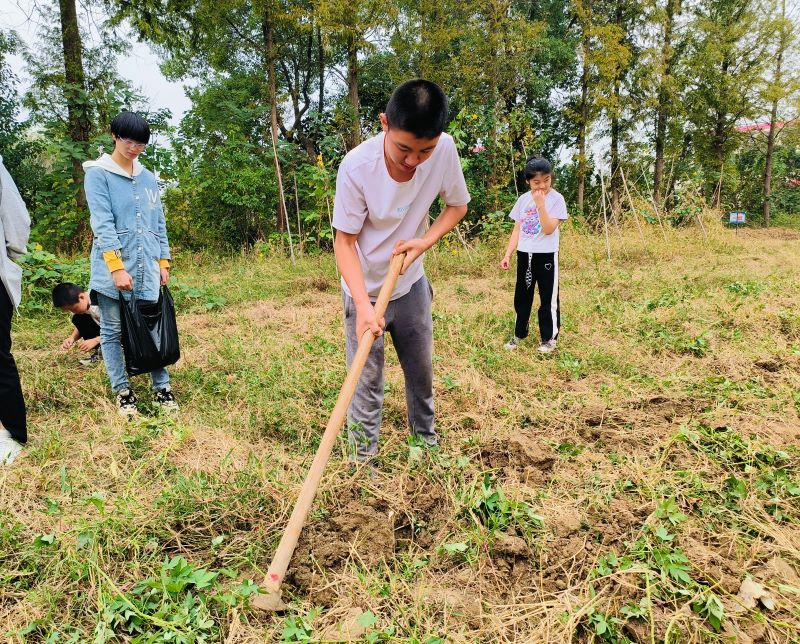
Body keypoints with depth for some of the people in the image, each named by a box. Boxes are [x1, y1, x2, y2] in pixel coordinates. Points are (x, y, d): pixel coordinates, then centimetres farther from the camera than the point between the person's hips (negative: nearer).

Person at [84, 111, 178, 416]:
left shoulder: (148, 178, 15)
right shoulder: (98, 174, -1)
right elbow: (102, 222, -10)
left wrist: (163, 262, 11)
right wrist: (117, 267, -18)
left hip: (147, 267, 4)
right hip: (111, 266, -4)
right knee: (112, 331, 4)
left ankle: (162, 387, 9)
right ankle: (122, 391, 13)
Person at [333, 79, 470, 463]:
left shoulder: (445, 150, -18)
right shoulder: (357, 166, -28)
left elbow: (457, 205, 0)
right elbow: (344, 240, -20)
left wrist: (425, 241, -18)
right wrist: (363, 304, -31)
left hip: (411, 284, 4)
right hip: (364, 290, -4)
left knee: (422, 370, 18)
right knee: (367, 382, 0)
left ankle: (427, 438, 41)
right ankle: (363, 462, 17)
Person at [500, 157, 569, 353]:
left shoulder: (556, 199, -9)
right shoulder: (523, 199, 5)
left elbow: (549, 229, -18)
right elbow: (517, 229, 9)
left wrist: (541, 205, -24)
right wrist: (508, 254, 4)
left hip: (546, 255, -4)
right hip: (524, 255, 5)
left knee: (548, 298, 5)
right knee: (521, 296, 14)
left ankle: (549, 338, 18)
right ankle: (519, 334, 29)